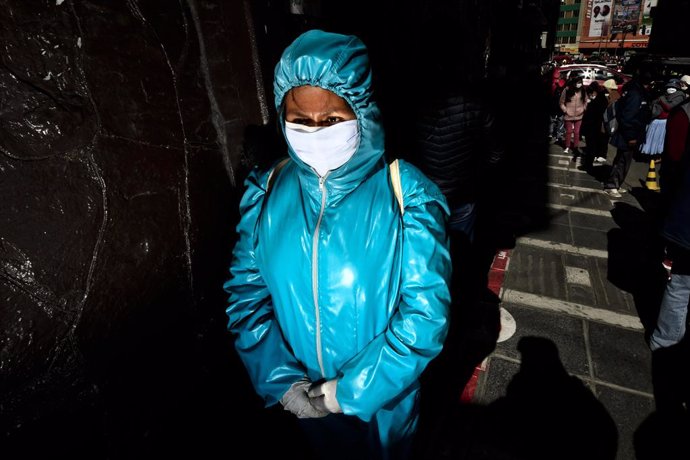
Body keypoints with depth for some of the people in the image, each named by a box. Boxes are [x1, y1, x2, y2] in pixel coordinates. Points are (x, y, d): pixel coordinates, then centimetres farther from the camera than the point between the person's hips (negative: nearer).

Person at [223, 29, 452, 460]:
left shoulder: (409, 195, -22)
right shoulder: (267, 192, -13)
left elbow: (426, 313, -21)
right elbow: (246, 293, -7)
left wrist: (353, 390, -19)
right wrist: (281, 380, -15)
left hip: (383, 394, -2)